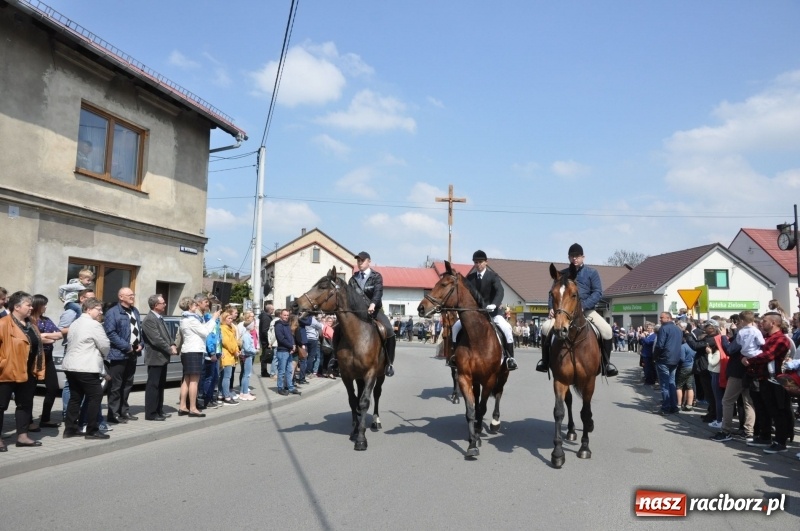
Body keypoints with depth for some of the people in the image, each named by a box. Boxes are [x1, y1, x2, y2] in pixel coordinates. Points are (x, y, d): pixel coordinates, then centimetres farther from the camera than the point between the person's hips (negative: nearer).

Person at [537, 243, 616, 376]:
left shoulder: (592, 272, 5)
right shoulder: (562, 274, 12)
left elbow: (598, 293, -5)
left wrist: (583, 305, -20)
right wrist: (552, 307, -8)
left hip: (587, 310, -1)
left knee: (606, 330, -23)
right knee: (546, 327, -21)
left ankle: (606, 362, -3)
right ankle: (545, 361, -4)